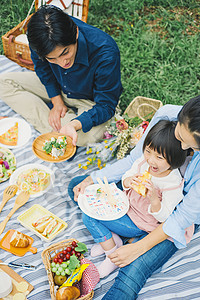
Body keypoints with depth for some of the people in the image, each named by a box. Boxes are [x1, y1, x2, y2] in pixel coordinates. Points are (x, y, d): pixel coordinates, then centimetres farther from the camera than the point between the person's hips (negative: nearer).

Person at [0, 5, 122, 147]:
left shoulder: (106, 53, -37)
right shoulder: (41, 37, -25)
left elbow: (105, 106, -28)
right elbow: (42, 68, -1)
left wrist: (75, 125, -45)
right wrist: (57, 101, -10)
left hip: (89, 100, -5)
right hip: (56, 88, 6)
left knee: (90, 135, -39)